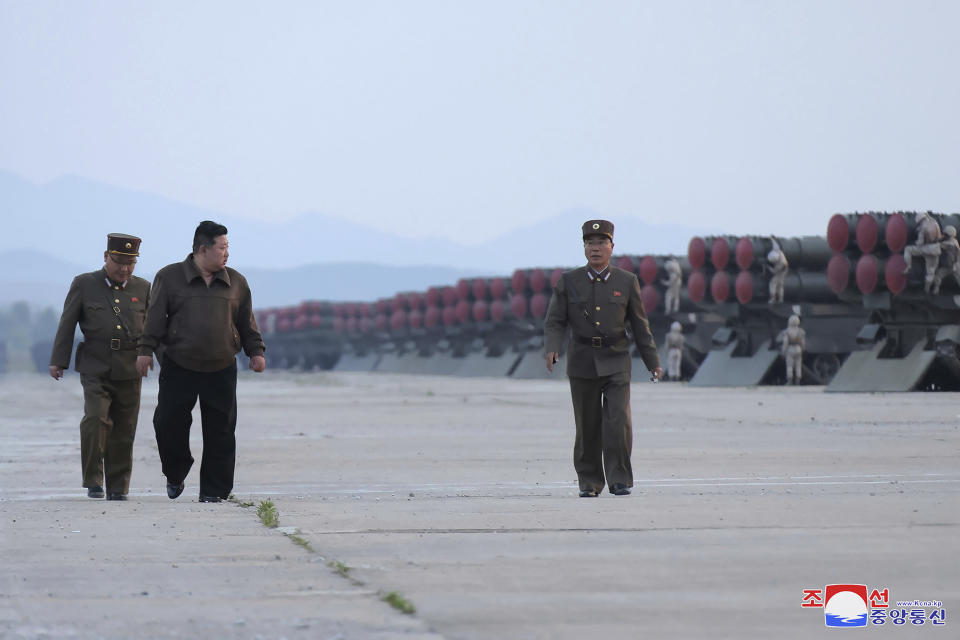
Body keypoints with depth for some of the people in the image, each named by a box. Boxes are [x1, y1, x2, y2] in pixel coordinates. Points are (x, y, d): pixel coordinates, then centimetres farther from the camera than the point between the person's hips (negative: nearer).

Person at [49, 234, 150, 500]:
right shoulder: (84, 284, 4)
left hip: (129, 371, 2)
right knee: (95, 420, -19)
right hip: (95, 369, -2)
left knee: (124, 432, 4)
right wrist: (58, 361, -2)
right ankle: (93, 480, -9)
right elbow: (67, 324, 3)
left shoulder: (143, 288, 10)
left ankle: (118, 488, 14)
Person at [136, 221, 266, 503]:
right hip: (178, 368, -2)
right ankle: (175, 475, 22)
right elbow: (155, 318, -1)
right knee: (169, 423, -3)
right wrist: (146, 349, -9)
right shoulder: (169, 277, 2)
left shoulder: (236, 282, 10)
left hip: (221, 372, 2)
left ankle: (213, 492, 7)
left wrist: (256, 351, 6)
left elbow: (247, 322, 15)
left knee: (220, 432, 0)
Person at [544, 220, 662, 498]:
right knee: (587, 427, 4)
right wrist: (552, 349, -18)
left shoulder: (627, 282, 4)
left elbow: (640, 325, 8)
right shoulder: (568, 282, 3)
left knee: (618, 421, -13)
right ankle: (589, 482, 16)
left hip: (616, 362, -1)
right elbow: (555, 322, 1)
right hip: (582, 363, 1)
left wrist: (653, 362, 8)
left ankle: (619, 480, -4)